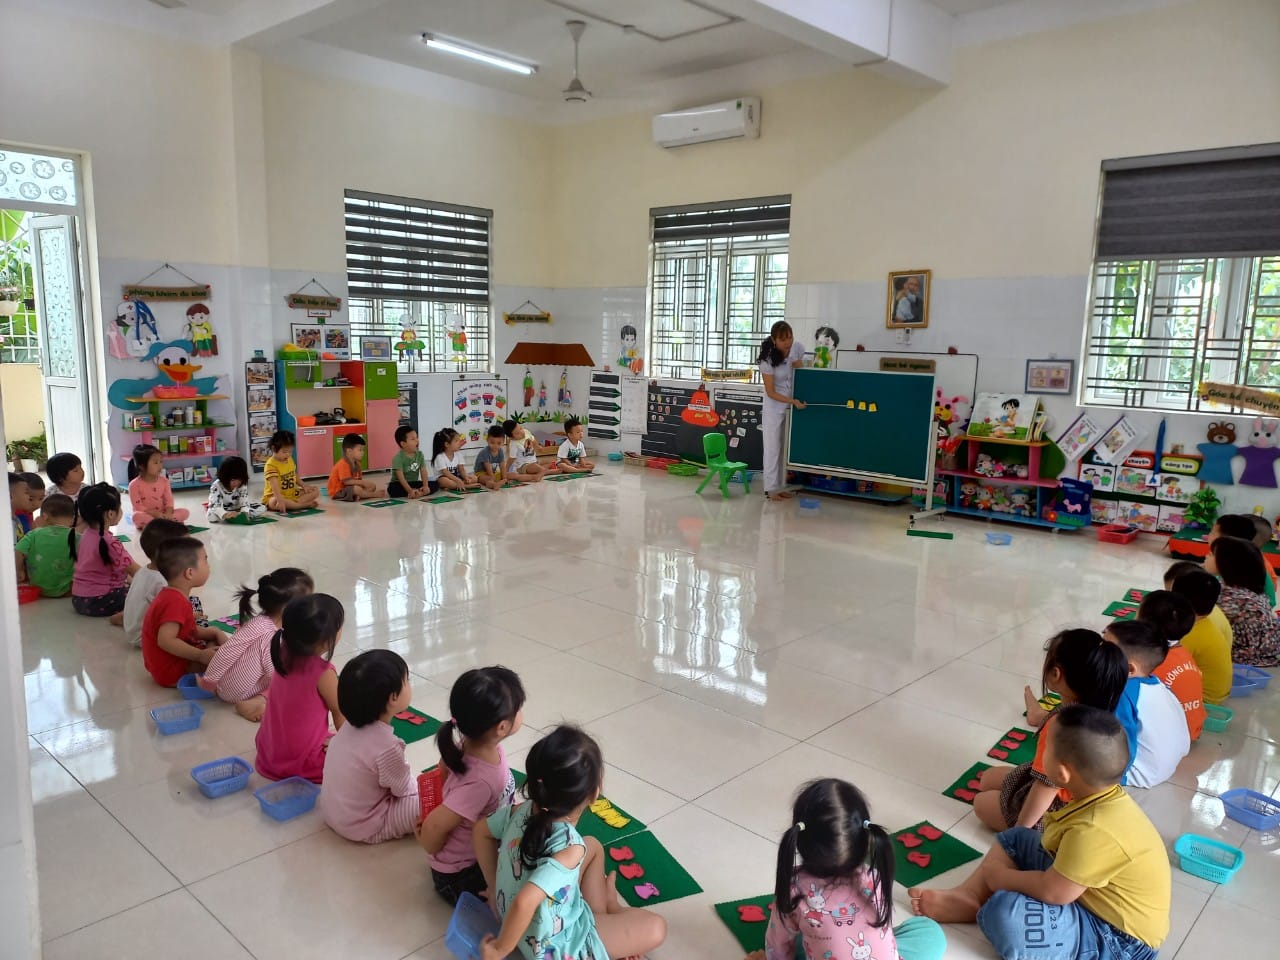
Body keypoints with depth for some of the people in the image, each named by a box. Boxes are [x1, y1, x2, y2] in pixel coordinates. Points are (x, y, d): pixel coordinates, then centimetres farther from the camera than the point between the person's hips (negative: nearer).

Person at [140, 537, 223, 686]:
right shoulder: (176, 601, -26)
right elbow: (166, 640, -34)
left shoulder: (171, 596, 10)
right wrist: (200, 655, -30)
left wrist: (213, 633, 1)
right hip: (172, 674, -11)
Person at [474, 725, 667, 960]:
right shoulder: (570, 848, -36)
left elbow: (482, 831, 2)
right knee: (656, 928, 1)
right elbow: (524, 902, -47)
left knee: (593, 846, 20)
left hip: (523, 921, 7)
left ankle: (601, 913, 30)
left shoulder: (522, 811, -16)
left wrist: (494, 887, 9)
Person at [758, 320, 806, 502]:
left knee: (787, 446, 9)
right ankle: (771, 488, 3)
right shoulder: (767, 359, -24)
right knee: (773, 447, -3)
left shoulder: (797, 347, -12)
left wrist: (799, 366, -16)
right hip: (775, 407, -4)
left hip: (793, 404, 5)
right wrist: (793, 402, -27)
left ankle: (780, 486, 17)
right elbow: (770, 392, -19)